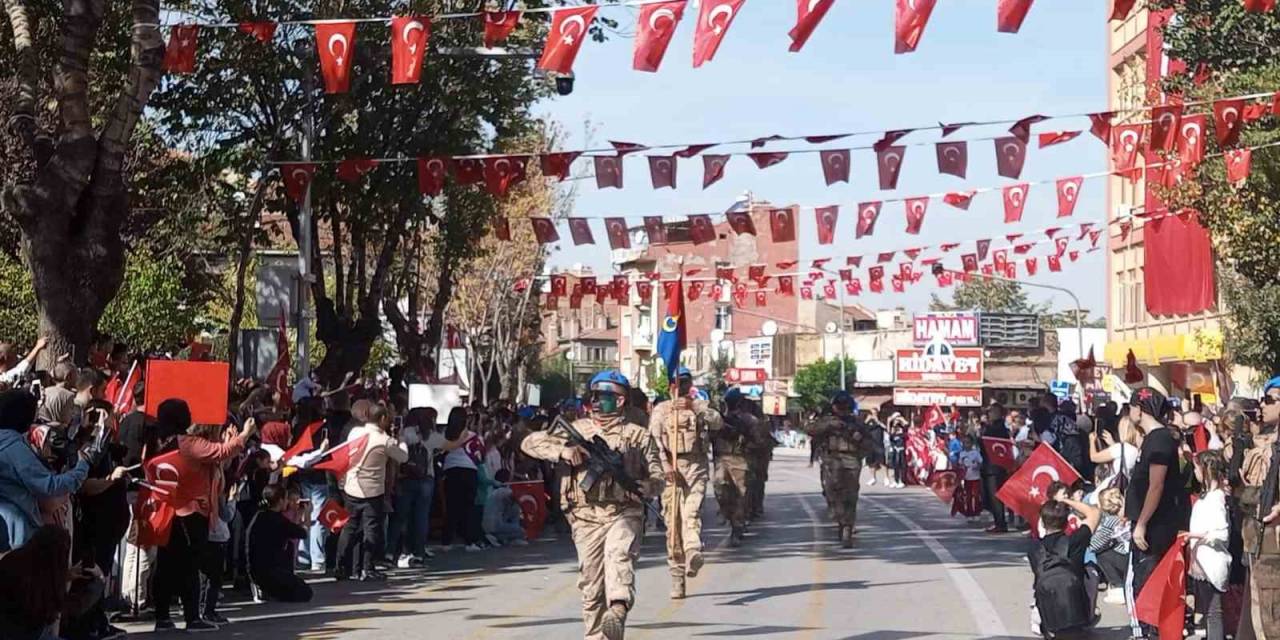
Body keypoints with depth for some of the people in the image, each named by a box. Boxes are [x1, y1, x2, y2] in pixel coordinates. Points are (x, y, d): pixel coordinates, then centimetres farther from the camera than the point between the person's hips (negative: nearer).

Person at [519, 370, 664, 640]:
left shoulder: (638, 435, 9)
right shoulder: (576, 430, 14)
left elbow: (657, 480, 6)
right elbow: (530, 443, 11)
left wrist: (634, 488, -16)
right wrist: (562, 450, -6)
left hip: (624, 514, -3)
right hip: (586, 518, 3)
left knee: (618, 555, -31)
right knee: (591, 586, 2)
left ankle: (618, 611, -50)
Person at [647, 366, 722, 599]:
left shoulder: (700, 406, 15)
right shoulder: (661, 410, 13)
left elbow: (717, 422, -6)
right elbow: (655, 438, -1)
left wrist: (694, 407, -20)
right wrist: (664, 464, -17)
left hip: (695, 466, -1)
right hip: (669, 467, 1)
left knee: (691, 513, -20)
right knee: (672, 519, -1)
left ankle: (693, 554, -44)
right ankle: (677, 577, 3)